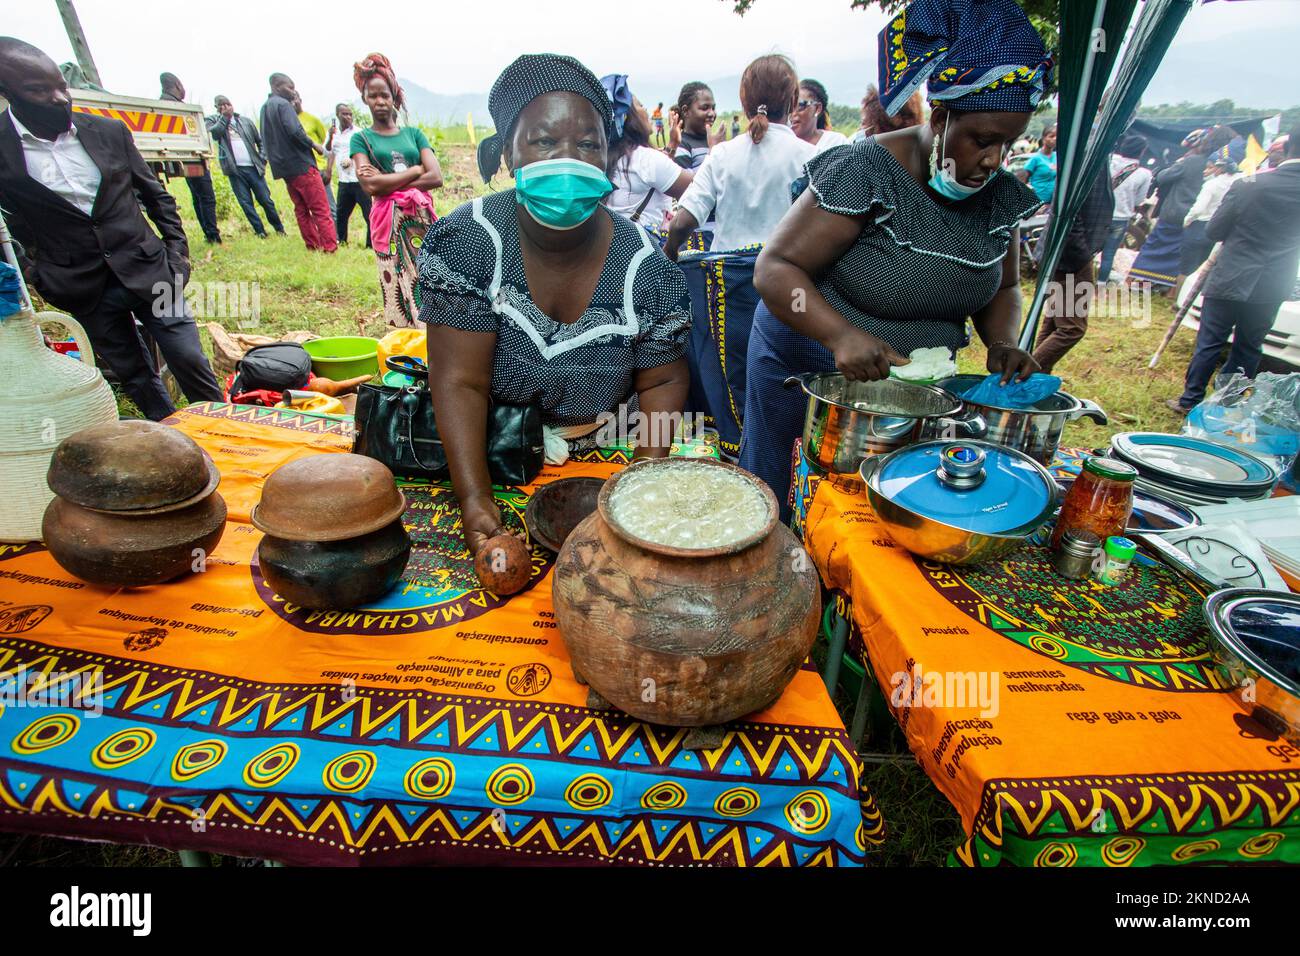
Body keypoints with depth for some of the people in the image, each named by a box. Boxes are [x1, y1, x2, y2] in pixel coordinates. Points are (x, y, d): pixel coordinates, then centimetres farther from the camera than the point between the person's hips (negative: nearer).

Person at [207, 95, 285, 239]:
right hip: (235, 169, 0)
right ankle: (260, 231, 4)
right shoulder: (212, 121, 8)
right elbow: (214, 133, -12)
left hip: (253, 167, 0)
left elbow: (260, 140, 15)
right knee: (245, 203, -1)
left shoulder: (245, 120, 10)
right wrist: (224, 116, -8)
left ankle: (279, 228, 11)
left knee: (266, 200, 1)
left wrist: (263, 159, 3)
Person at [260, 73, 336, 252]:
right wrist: (313, 145, -9)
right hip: (301, 165, -8)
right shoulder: (283, 104, -8)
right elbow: (294, 131, -21)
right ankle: (330, 247, -12)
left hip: (283, 168, 8)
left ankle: (313, 247, 10)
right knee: (321, 209, -8)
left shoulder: (265, 108, 19)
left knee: (301, 210, 10)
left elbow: (266, 139, 23)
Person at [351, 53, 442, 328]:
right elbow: (370, 185, -8)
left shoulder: (414, 133, 13)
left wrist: (388, 182, -6)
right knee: (398, 290, -4)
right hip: (388, 222, -2)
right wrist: (415, 170, -3)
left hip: (422, 218, 2)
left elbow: (436, 178, -1)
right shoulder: (362, 138, 8)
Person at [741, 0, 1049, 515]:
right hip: (806, 371, -5)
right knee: (775, 507, 7)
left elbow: (1002, 287, 16)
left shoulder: (1001, 195, 2)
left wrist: (1002, 342, -7)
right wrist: (841, 336, -38)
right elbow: (774, 269, -22)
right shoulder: (867, 170, -18)